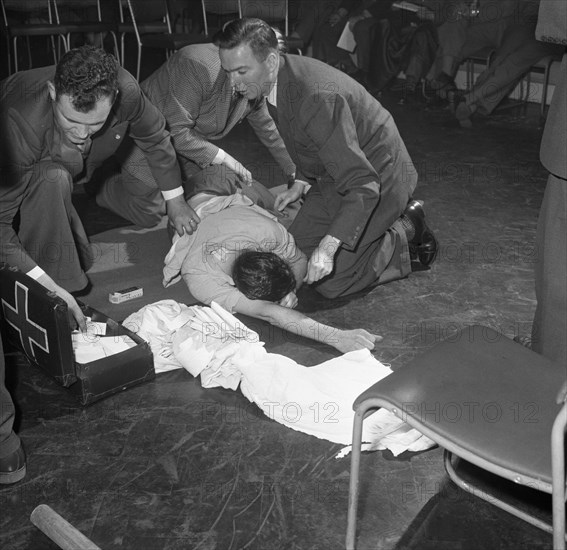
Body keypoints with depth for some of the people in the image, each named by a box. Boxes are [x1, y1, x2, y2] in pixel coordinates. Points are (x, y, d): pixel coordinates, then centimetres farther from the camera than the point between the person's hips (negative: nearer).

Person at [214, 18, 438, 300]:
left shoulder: (317, 97, -35)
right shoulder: (279, 80, -6)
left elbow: (364, 184, -36)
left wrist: (328, 246, -42)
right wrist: (301, 183, 8)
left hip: (376, 178, -9)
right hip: (334, 177, 9)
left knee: (330, 282, -8)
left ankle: (406, 232, 9)